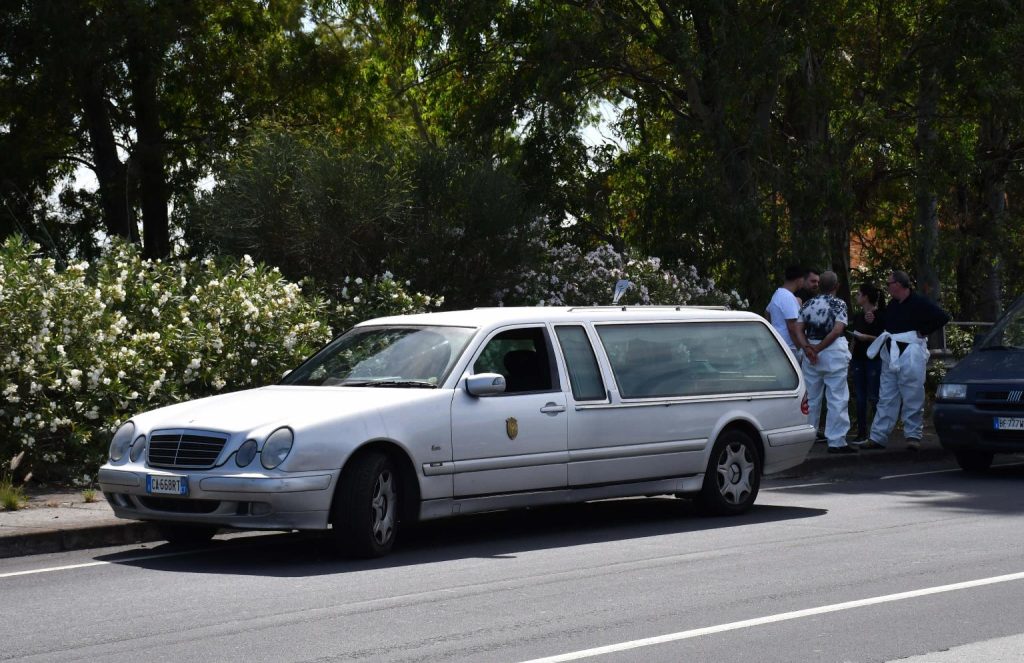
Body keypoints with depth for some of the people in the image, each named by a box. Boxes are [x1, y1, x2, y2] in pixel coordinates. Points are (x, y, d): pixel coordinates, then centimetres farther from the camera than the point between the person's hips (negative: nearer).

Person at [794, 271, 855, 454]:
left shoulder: (808, 304, 8)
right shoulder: (839, 304, -5)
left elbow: (798, 329, 0)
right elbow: (837, 331, -15)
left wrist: (807, 348, -11)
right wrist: (818, 349, -12)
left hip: (810, 354, 5)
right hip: (834, 353, -5)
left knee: (811, 398, 14)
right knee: (837, 399, -2)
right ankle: (836, 441, -6)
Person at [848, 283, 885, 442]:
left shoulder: (880, 316, -6)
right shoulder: (857, 317, 14)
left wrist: (867, 337, -21)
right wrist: (849, 360, 18)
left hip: (874, 359, -7)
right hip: (858, 360, 7)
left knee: (874, 397, -7)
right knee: (860, 397, 5)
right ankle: (861, 432, 8)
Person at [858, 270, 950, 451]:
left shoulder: (919, 303, -10)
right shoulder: (892, 305, 14)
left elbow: (942, 317, -16)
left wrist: (923, 332, -13)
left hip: (911, 356, -7)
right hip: (891, 355, 7)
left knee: (913, 399, -1)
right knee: (886, 398, 7)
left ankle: (913, 436, 5)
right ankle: (877, 437, 8)